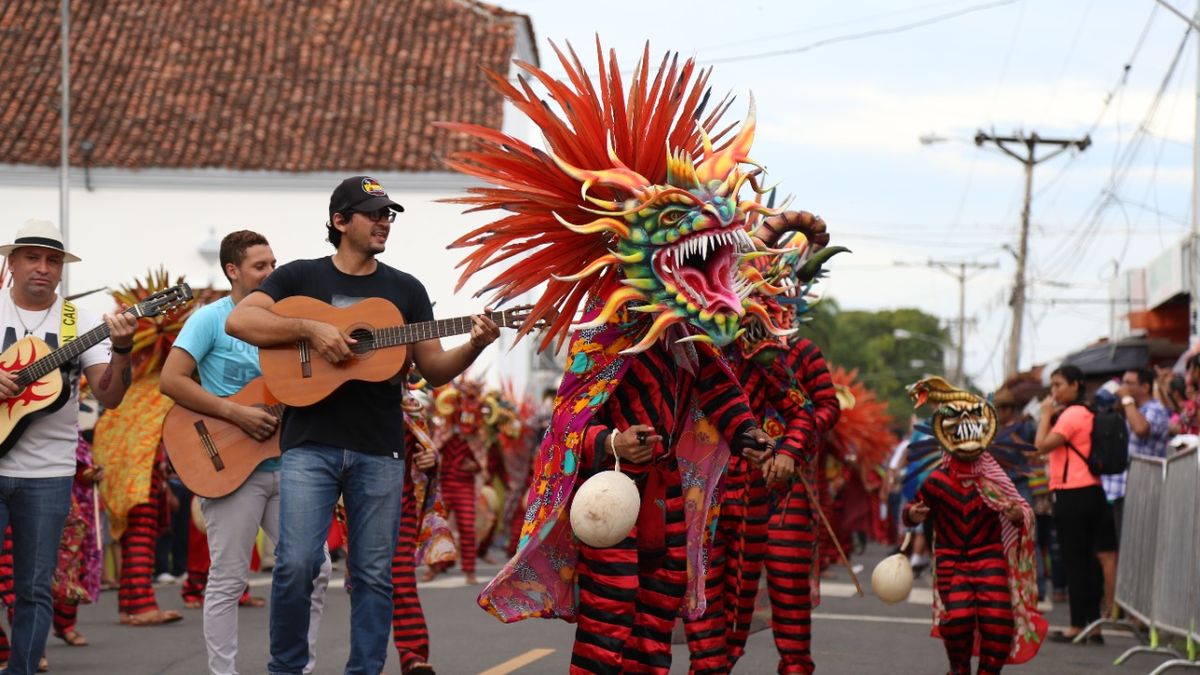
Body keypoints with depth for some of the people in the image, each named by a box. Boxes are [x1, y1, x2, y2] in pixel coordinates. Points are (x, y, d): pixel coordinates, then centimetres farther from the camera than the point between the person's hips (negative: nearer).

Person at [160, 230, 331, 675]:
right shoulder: (211, 319, -5)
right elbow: (171, 380, -15)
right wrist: (236, 413, -19)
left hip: (285, 464, 6)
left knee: (315, 569, 3)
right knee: (228, 582, -3)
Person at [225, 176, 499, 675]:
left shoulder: (405, 289, 12)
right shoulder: (300, 276, 6)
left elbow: (434, 370, 10)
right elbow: (239, 320, -7)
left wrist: (474, 347, -9)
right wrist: (311, 328, -16)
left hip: (379, 451, 2)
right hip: (310, 444, -2)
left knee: (374, 573, 3)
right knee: (297, 562, -11)